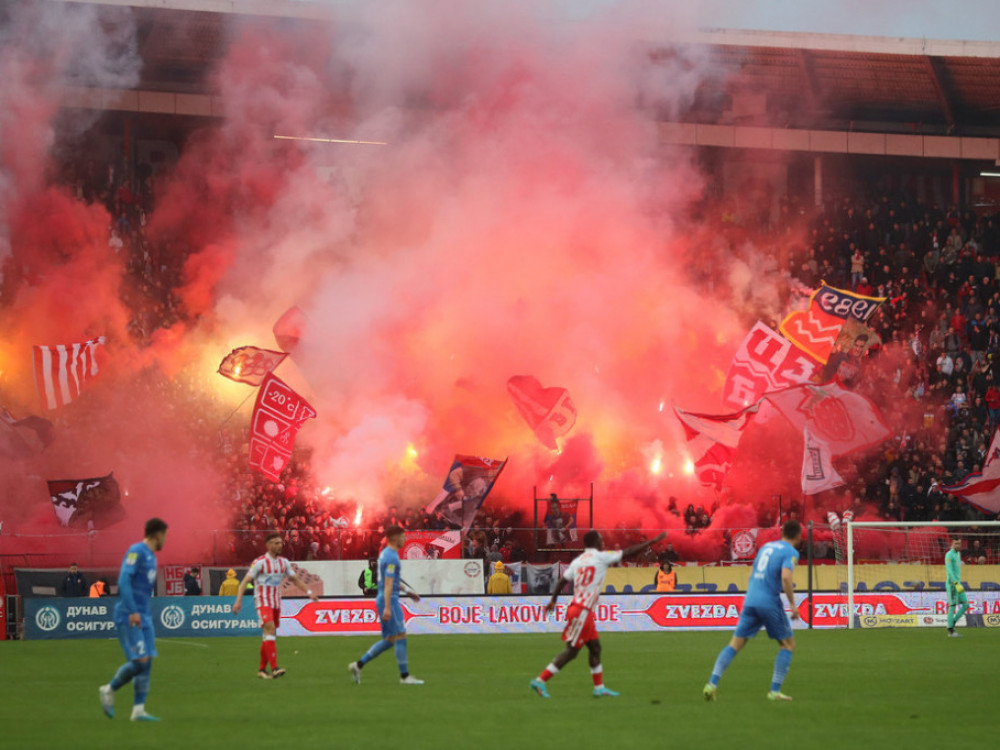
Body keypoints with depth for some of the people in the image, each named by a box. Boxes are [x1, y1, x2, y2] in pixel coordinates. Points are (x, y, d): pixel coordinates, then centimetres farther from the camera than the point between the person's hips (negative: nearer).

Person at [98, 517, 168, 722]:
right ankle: (109, 690, 7)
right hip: (128, 618, -9)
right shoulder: (137, 551, -10)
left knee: (146, 662, 3)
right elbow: (124, 580, -19)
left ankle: (139, 710, 4)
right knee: (139, 661, -14)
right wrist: (133, 611, -23)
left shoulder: (151, 557, 17)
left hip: (143, 618, 9)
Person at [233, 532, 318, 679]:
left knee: (268, 635, 9)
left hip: (276, 603, 7)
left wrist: (309, 592, 9)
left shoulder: (284, 562, 9)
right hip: (263, 601, -7)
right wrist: (238, 601, -18)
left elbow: (295, 579, 20)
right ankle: (274, 668, -30)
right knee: (270, 628, -21)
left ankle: (262, 669, 17)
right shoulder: (260, 562, -10)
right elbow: (245, 581, -10)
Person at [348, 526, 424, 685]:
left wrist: (407, 591, 28)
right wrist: (387, 608, -26)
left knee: (389, 641, 12)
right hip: (390, 600, -10)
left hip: (384, 600, 10)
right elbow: (388, 583, -22)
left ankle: (358, 665, 9)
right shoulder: (392, 557, -15)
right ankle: (404, 675, -3)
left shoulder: (385, 553, 16)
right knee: (400, 637, -6)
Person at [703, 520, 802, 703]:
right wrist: (793, 604, -13)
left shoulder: (766, 546, 18)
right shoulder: (791, 552, -4)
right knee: (788, 644, 9)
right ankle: (774, 691, 1)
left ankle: (712, 683, -6)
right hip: (769, 603, -6)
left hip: (750, 600, 6)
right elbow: (786, 577, -20)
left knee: (735, 644, 7)